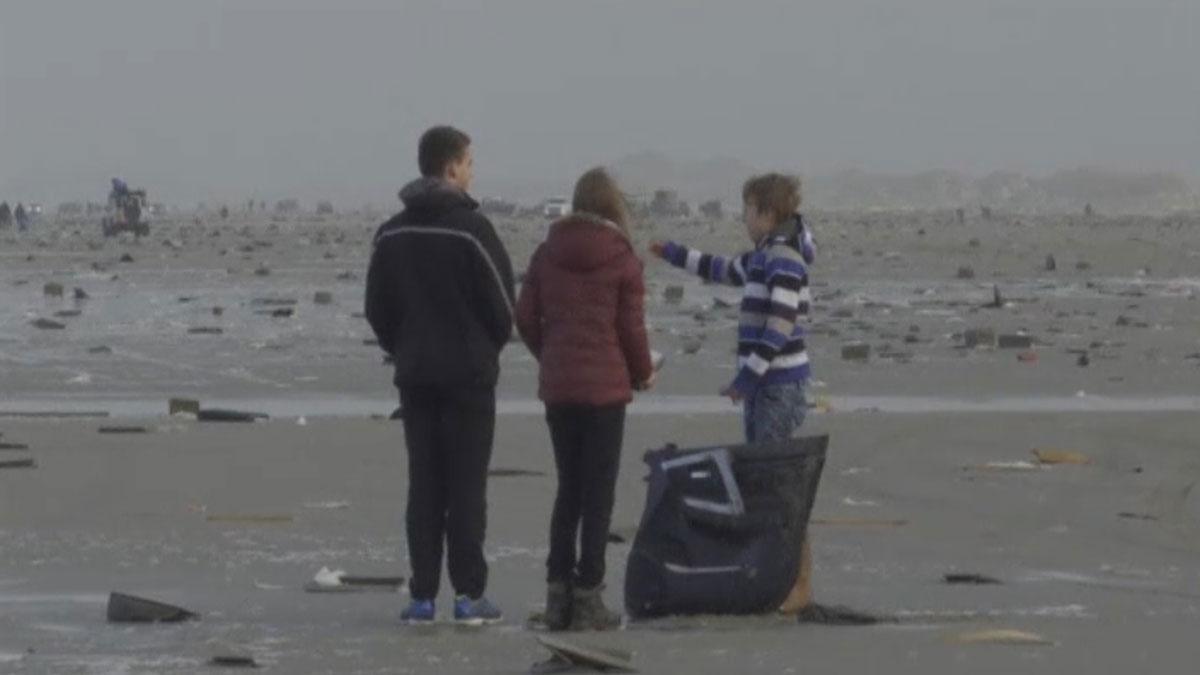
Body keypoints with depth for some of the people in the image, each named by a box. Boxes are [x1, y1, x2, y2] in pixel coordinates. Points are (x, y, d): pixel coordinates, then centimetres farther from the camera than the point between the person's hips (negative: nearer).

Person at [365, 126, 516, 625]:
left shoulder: (391, 234, 6)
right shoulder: (470, 229, -13)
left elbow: (377, 308, 9)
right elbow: (502, 304, -9)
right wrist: (489, 347, 9)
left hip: (415, 373, 5)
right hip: (468, 373, -5)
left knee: (423, 484, 7)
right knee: (467, 484, -2)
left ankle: (422, 596, 4)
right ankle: (469, 595, -2)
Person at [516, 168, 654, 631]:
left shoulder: (547, 254, 4)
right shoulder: (622, 259, -7)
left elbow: (525, 317, 4)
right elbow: (631, 327, -6)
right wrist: (642, 373, 11)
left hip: (556, 385, 4)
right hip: (605, 385, -4)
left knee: (569, 488, 13)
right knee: (599, 493, 1)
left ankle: (558, 592, 9)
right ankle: (587, 597, 0)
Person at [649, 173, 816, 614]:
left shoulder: (785, 262, -14)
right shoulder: (763, 258, 16)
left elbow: (779, 328, -20)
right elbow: (726, 270, 37)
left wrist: (747, 377, -19)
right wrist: (676, 255, 44)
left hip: (779, 384, -10)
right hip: (764, 383, 10)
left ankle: (798, 583, -12)